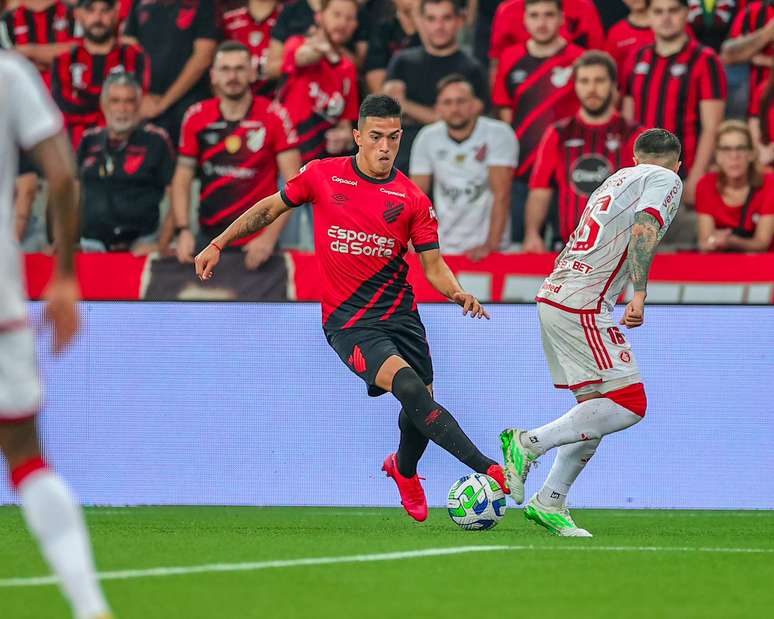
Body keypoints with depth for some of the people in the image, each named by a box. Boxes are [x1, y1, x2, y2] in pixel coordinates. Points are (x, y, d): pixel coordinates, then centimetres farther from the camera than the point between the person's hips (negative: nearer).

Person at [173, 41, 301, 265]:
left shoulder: (274, 117, -7)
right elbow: (182, 178, 5)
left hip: (258, 243, -2)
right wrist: (183, 230, -8)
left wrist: (270, 236, -18)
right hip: (209, 237, 2)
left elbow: (293, 182, -9)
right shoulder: (196, 118, 0)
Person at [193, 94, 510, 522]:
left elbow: (433, 265, 4)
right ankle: (485, 468, -30)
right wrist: (218, 244, 14)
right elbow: (271, 207, 15)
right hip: (347, 321, -3)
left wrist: (459, 295, -17)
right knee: (408, 387, -25)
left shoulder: (412, 199, 2)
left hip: (399, 311, 3)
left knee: (421, 407, 2)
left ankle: (404, 470, 38)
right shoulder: (322, 175, 0)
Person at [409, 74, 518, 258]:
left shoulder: (498, 134, -7)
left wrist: (491, 245, -21)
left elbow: (501, 195, -13)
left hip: (486, 248, -3)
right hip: (444, 248, 3)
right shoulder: (428, 138, 4)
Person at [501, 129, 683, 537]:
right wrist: (639, 294, -24)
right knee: (629, 403, -10)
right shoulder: (666, 180, 1)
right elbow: (644, 231, -18)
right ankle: (529, 443, -13)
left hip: (553, 294, 9)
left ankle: (550, 503, 10)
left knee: (596, 408, 12)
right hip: (583, 306, -9)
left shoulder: (619, 180, 26)